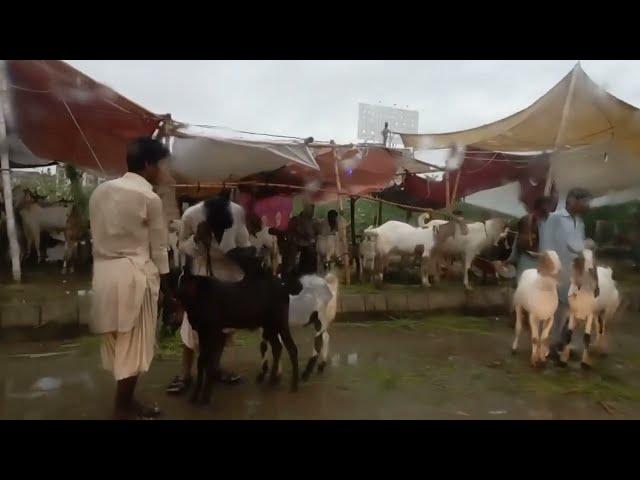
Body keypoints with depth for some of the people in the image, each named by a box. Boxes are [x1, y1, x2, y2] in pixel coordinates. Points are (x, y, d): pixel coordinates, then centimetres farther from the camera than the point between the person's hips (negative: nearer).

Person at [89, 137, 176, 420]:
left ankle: (124, 401, 29)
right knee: (133, 345, 5)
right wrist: (167, 289, 4)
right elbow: (158, 250, -6)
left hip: (104, 271, 7)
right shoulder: (149, 198, -10)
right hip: (134, 274, -7)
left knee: (116, 341, 16)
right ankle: (123, 409, 16)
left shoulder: (101, 190, 9)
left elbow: (97, 236, 10)